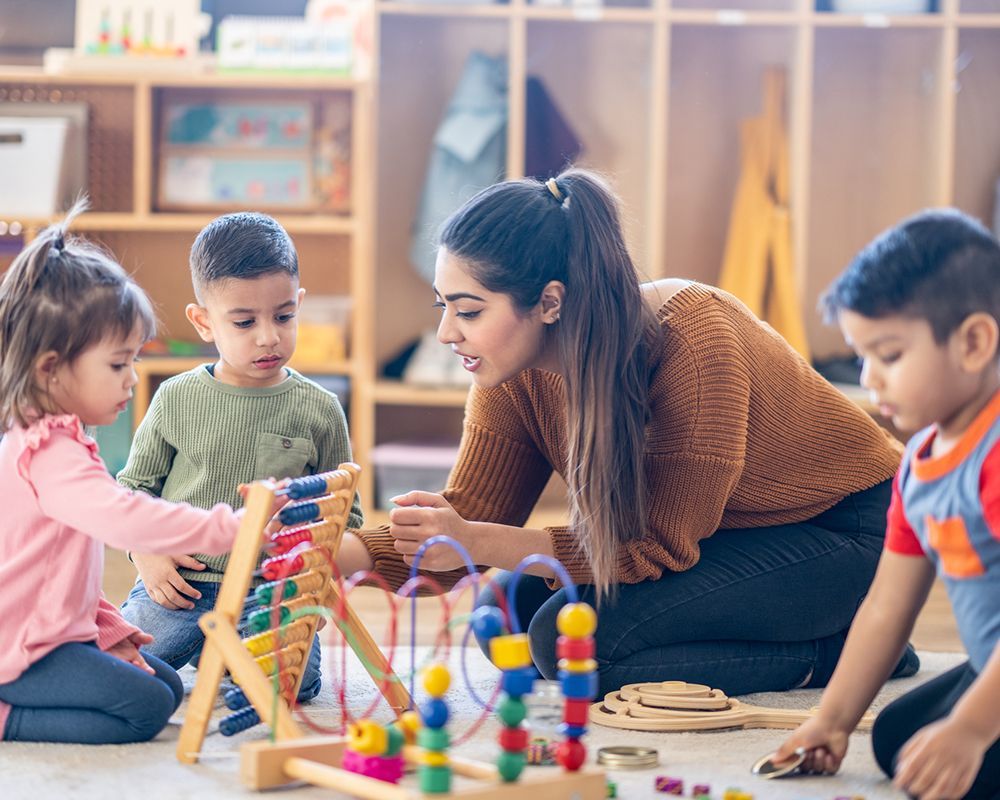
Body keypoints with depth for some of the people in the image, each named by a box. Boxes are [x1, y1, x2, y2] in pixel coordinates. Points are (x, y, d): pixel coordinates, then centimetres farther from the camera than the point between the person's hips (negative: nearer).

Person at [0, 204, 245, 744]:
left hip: (60, 633, 11)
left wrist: (109, 631, 15)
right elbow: (125, 519, -37)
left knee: (168, 683, 12)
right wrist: (227, 527, -36)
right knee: (146, 705, -17)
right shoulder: (49, 455, -22)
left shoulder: (56, 443, 14)